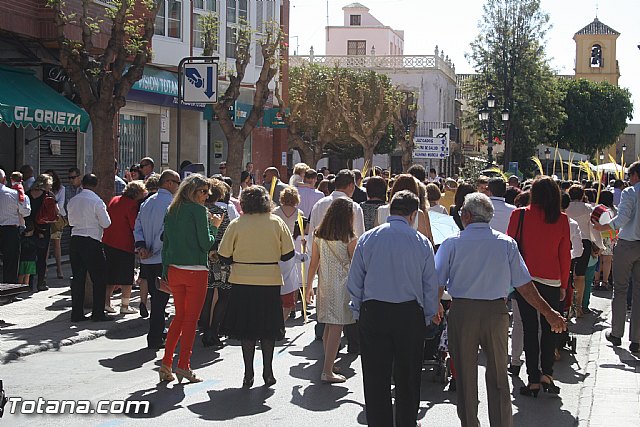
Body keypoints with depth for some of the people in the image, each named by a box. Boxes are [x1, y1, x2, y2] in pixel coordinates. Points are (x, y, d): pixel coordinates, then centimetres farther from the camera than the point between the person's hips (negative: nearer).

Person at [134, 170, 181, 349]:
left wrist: (141, 246, -2)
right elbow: (166, 230, -18)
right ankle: (155, 339, 2)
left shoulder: (147, 202, 13)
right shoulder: (171, 203, -12)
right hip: (163, 259, -7)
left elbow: (138, 226, 8)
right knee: (160, 298, 0)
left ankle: (157, 333, 26)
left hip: (147, 260, 7)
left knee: (155, 296, 18)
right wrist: (154, 250, -10)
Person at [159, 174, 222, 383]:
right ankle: (183, 365, 4)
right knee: (191, 319, 3)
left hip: (174, 270, 6)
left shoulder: (172, 210, 10)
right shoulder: (199, 210, -10)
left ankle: (166, 364, 12)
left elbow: (165, 242, 12)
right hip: (195, 271, -6)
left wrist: (165, 270, 15)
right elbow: (206, 244, -12)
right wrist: (214, 226, 3)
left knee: (179, 316, 17)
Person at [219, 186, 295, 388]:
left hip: (243, 282, -1)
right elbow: (288, 254, -1)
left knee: (246, 330, 8)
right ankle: (268, 372, 14)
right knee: (269, 329, 12)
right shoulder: (277, 223, -2)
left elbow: (224, 256, -5)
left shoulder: (236, 224, -5)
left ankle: (248, 374, 8)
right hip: (271, 281, 1)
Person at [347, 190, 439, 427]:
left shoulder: (367, 239, 0)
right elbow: (431, 285, 3)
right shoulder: (422, 242, -2)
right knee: (408, 378, 12)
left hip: (373, 312, 0)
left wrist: (358, 313, 13)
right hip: (410, 314, 0)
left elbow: (354, 281, 3)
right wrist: (428, 317, 14)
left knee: (375, 377, 7)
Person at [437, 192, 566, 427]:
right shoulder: (507, 243, 2)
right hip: (496, 312, 2)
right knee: (498, 375, 13)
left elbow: (436, 284, -6)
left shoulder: (452, 243, -3)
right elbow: (524, 285, 1)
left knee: (465, 375, 10)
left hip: (462, 312, -1)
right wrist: (549, 313, 7)